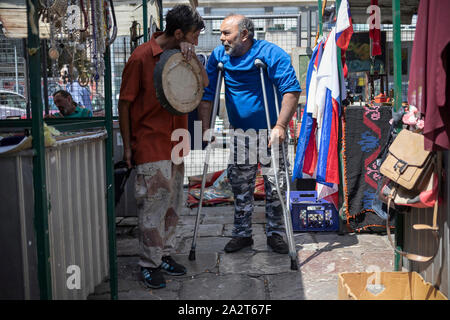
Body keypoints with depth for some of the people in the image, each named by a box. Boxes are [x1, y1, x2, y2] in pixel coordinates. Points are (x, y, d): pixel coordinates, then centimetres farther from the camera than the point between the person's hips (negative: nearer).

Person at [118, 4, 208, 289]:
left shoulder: (181, 55, 9)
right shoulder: (142, 57, -12)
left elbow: (204, 82, 8)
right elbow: (125, 103, -9)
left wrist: (192, 57, -9)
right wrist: (127, 146, -8)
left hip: (175, 143, 7)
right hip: (150, 145, -7)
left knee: (173, 202, 12)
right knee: (154, 204, -4)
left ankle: (165, 254, 26)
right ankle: (150, 264, 9)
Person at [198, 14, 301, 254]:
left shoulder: (272, 54, -15)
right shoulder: (218, 56, -2)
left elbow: (292, 90, -21)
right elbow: (206, 95, 1)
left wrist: (280, 126, -29)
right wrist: (206, 129, -6)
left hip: (271, 132, -3)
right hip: (239, 133, 4)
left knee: (275, 185, 1)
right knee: (240, 187, 8)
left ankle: (275, 233, 17)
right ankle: (242, 234, 22)